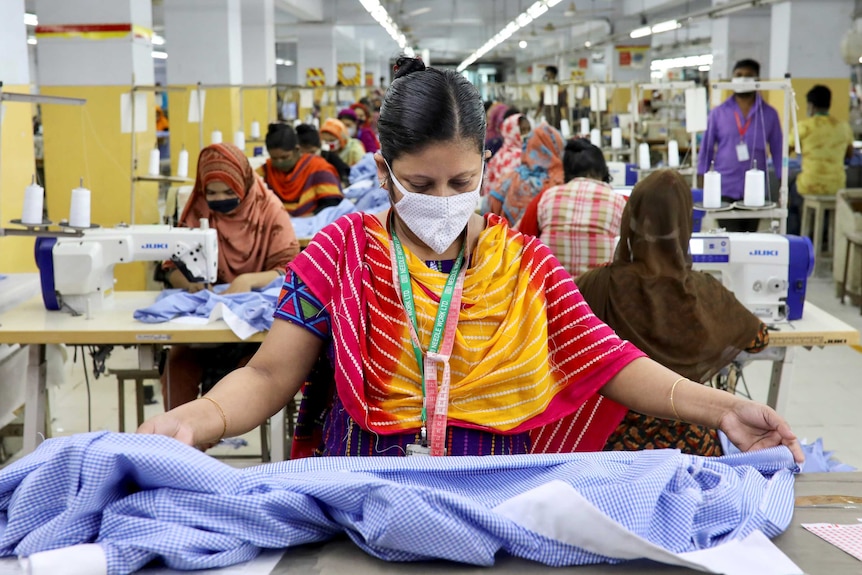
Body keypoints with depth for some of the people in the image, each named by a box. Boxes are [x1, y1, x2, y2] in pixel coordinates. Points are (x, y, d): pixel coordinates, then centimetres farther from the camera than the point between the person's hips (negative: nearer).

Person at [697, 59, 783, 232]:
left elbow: (777, 150, 6)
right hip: (724, 189, -1)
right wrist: (702, 183, 2)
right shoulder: (718, 113, 3)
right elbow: (707, 148, 6)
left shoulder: (769, 114, 4)